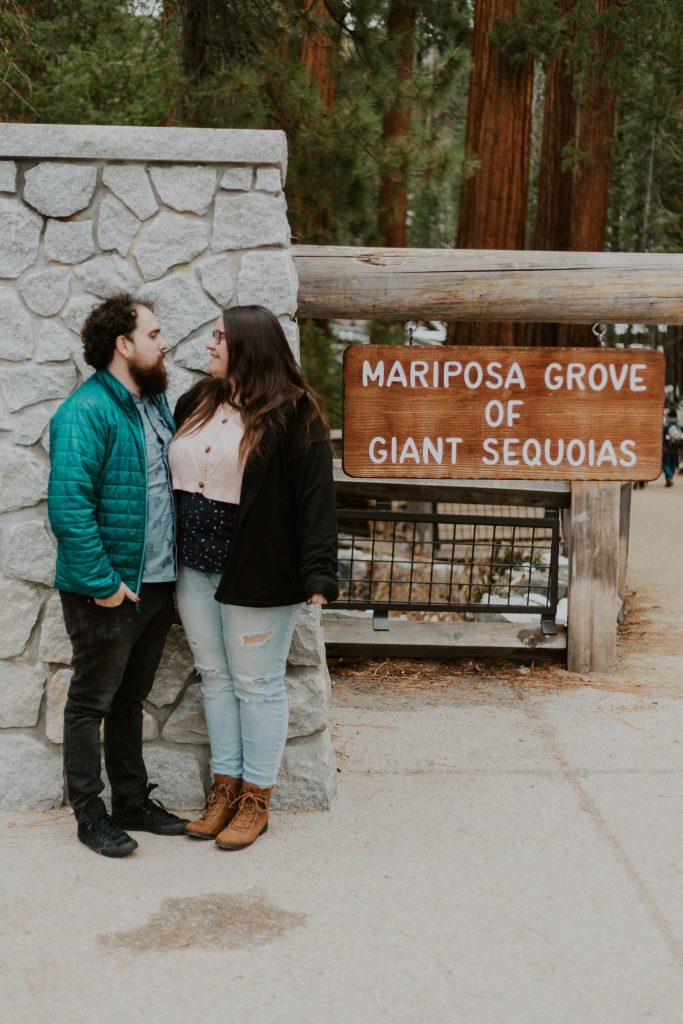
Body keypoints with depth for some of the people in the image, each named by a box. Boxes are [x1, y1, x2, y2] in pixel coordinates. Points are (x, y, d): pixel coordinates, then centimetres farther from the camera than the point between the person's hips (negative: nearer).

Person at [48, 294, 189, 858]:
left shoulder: (157, 403, 10)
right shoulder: (86, 411, -18)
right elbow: (69, 505, -24)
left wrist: (176, 568, 13)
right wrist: (102, 583, -23)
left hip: (157, 583, 8)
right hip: (110, 591, -8)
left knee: (131, 697, 19)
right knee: (93, 701, 6)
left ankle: (133, 801, 30)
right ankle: (90, 815, 18)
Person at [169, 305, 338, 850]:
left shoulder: (292, 413, -11)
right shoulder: (196, 403, 9)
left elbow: (316, 496, -16)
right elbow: (174, 475, 13)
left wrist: (318, 574, -24)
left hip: (257, 574, -7)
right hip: (195, 567, 7)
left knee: (256, 684, 4)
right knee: (215, 677, 13)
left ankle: (256, 800, 16)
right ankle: (226, 787, 25)